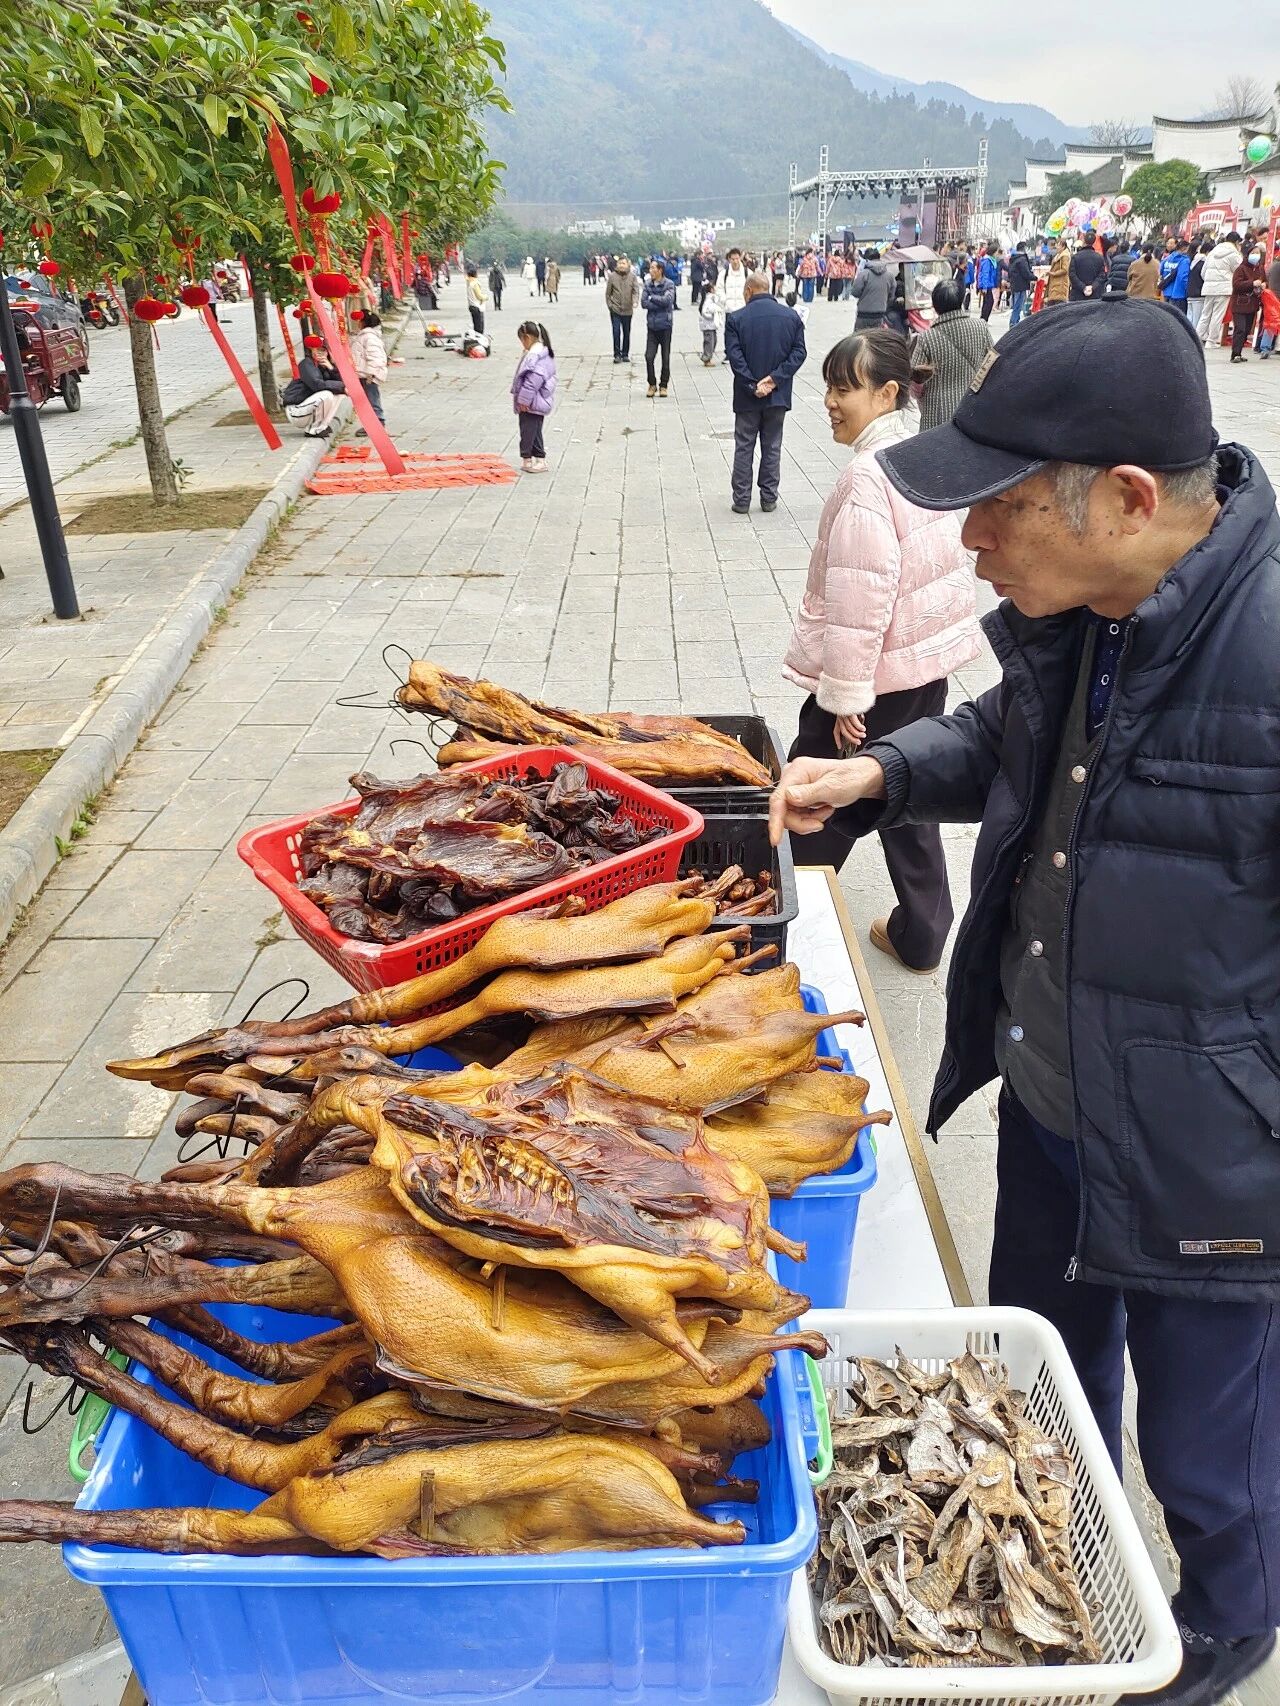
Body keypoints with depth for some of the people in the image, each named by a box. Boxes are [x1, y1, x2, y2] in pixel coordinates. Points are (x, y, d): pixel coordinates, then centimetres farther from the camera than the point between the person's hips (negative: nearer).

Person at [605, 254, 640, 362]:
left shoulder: (632, 276, -1)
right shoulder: (612, 276, -3)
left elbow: (636, 290, -7)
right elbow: (608, 292, 3)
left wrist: (635, 302, -24)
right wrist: (609, 305, -2)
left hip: (628, 310, 2)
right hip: (615, 310, -1)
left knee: (627, 333, 10)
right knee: (616, 332, -6)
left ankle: (625, 354, 22)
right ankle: (617, 354, 4)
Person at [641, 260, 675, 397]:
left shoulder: (669, 284, -4)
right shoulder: (647, 284, 5)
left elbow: (667, 300, -18)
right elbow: (643, 303, -4)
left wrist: (652, 297, -7)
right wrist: (660, 304, -10)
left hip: (665, 325, -2)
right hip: (652, 325, 2)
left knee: (666, 358, 2)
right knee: (649, 357, -5)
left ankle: (663, 385, 15)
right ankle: (652, 384, 10)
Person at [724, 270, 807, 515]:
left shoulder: (736, 319, -7)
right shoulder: (791, 317, 1)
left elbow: (735, 356, -14)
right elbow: (799, 352, -5)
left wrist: (753, 386, -13)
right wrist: (775, 378, -11)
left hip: (747, 396, -2)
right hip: (779, 395, 2)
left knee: (744, 448, 8)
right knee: (772, 447, 12)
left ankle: (741, 500, 10)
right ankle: (769, 499, 15)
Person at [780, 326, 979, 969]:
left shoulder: (868, 475, -21)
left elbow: (861, 597, -24)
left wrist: (845, 695, -19)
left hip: (878, 669, -9)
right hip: (930, 658, 9)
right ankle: (920, 934, 28)